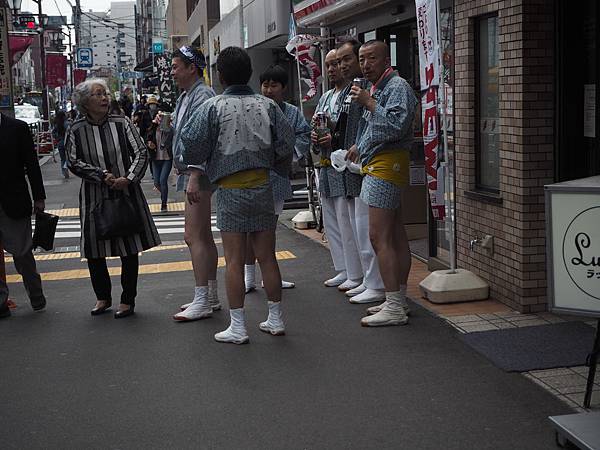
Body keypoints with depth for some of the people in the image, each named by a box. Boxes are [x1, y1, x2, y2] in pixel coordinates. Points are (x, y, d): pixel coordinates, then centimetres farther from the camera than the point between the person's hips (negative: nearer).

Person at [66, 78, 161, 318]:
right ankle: (103, 297, 25)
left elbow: (141, 153, -3)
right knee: (94, 250, 6)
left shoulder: (122, 123, 0)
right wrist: (102, 175, -15)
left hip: (126, 193, 0)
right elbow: (74, 162, -4)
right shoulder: (77, 130, 0)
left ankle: (128, 300, 16)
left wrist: (128, 178, -17)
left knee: (130, 249, 3)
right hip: (94, 197, 1)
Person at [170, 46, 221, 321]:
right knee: (204, 236, 14)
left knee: (194, 236, -11)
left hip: (198, 174, -11)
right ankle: (211, 296, 22)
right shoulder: (186, 96, 19)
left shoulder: (202, 96, -13)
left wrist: (194, 177, -25)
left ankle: (201, 301, -8)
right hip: (191, 174, 11)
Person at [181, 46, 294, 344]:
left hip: (230, 189, -3)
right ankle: (275, 320, 18)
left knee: (234, 260, 1)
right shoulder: (267, 105, 0)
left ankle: (237, 327, 5)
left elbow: (192, 145, -10)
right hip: (263, 186, 3)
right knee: (267, 256, 10)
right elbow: (287, 144, -1)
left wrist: (196, 166, 12)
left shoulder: (213, 107, -8)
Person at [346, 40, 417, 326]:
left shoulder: (397, 86, -10)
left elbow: (396, 125, -25)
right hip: (378, 166, 11)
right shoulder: (378, 87, 23)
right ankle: (399, 299, 16)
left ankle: (394, 308, -13)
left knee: (379, 237, -14)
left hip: (386, 165, -11)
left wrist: (369, 103, -23)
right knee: (396, 235, 11)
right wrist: (360, 146, 30)